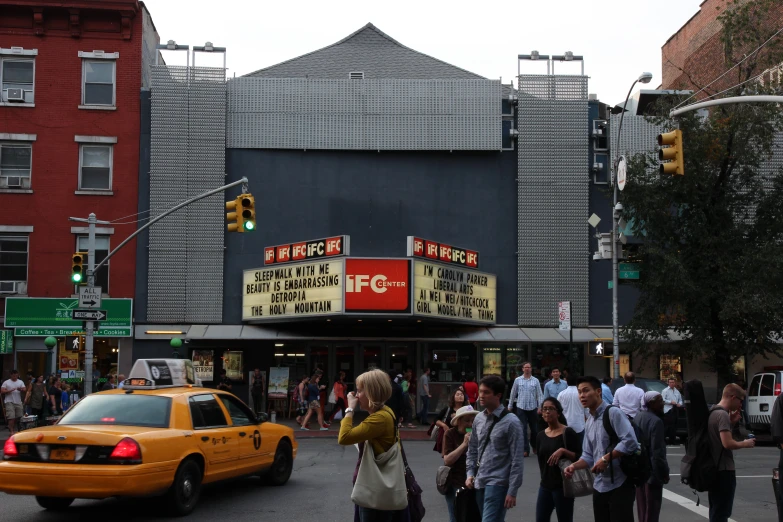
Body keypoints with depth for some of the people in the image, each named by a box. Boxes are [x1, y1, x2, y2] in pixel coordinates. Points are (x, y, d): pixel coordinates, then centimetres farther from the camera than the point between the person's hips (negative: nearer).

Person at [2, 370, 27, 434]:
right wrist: (10, 390, -18)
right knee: (11, 417, -12)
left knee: (19, 417, 1)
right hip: (9, 402, -4)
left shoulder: (21, 382, 12)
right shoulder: (6, 382, 2)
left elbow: (25, 390, 4)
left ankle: (17, 430, 14)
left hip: (18, 402, 4)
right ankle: (11, 431, -9)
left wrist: (21, 389, -18)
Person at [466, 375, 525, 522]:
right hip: (480, 482, 7)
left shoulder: (511, 422, -11)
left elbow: (517, 460, -12)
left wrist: (512, 491, -14)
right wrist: (470, 473, 6)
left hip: (497, 484, -7)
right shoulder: (478, 419, 8)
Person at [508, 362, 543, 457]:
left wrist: (540, 407, -9)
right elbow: (513, 394, 8)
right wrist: (510, 406, 10)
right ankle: (525, 449, 1)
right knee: (523, 429, -2)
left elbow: (539, 395, -1)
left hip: (533, 408, 1)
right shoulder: (517, 380, 1)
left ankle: (534, 446, 32)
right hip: (521, 408, -1)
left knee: (534, 429, 10)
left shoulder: (535, 381, 1)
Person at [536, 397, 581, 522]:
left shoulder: (568, 432, -9)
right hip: (545, 486, 6)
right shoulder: (541, 436, 9)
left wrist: (563, 451, -25)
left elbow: (580, 457, -12)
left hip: (563, 486, -6)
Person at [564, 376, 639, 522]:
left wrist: (606, 459, -19)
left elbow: (630, 442, -22)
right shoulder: (589, 423, 15)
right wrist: (574, 466, -3)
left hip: (619, 484, -8)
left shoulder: (613, 413, -11)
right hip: (599, 486, 8)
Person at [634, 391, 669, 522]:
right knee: (651, 510, -1)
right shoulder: (656, 421, -19)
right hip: (652, 471, -8)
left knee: (642, 508, 18)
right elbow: (658, 451, -21)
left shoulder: (637, 417, 8)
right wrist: (664, 472, -14)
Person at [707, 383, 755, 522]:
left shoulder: (713, 412, 12)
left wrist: (731, 423, 11)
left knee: (716, 511, 17)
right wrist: (745, 444, -9)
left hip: (713, 468, 10)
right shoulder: (723, 414, -18)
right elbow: (727, 443, -26)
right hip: (724, 470, -10)